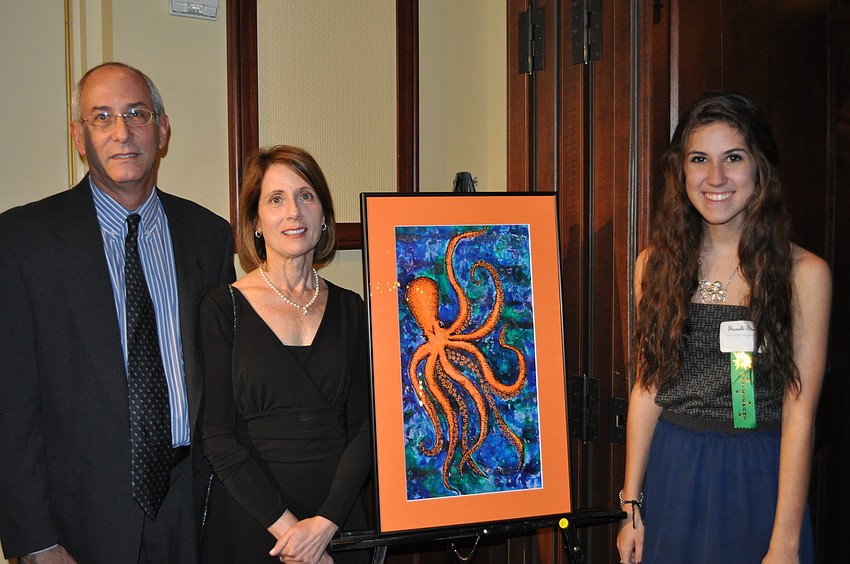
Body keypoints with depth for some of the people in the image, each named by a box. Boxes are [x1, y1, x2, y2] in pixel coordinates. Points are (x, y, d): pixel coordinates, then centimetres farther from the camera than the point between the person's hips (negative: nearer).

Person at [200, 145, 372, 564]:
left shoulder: (350, 309, 4)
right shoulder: (222, 310, -5)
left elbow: (363, 426, 1)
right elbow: (217, 436, -9)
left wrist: (326, 521, -11)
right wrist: (285, 525, -15)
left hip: (338, 522, 3)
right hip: (249, 525, -2)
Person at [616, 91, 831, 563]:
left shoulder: (804, 273, -10)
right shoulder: (657, 263, 1)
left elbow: (799, 412, -12)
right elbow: (648, 388, 4)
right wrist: (632, 505, 3)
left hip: (760, 478, -3)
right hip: (671, 473, 3)